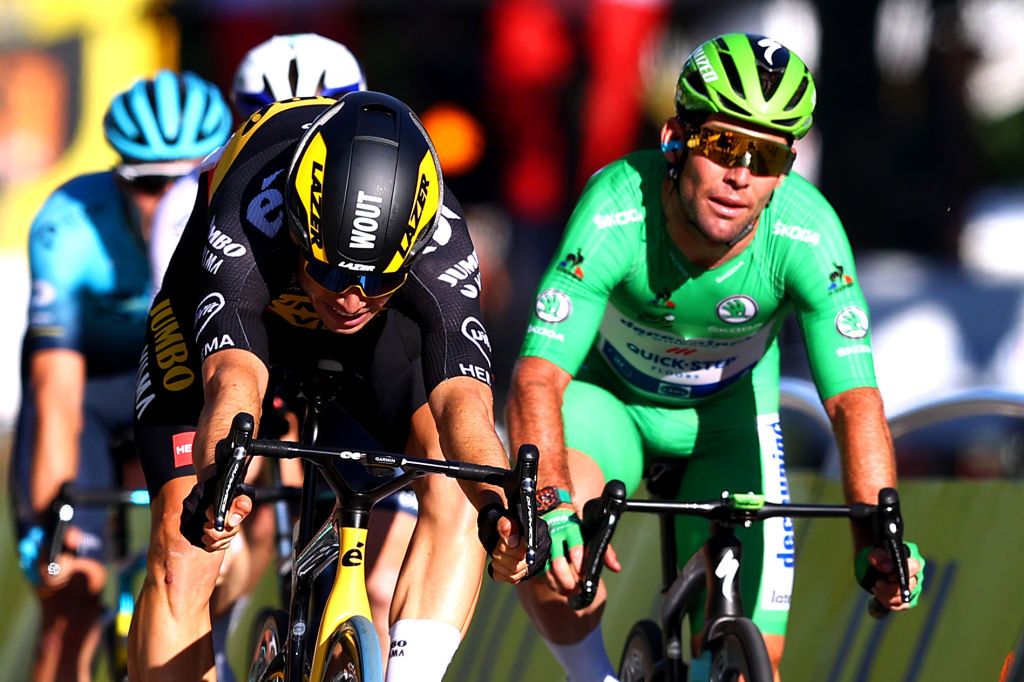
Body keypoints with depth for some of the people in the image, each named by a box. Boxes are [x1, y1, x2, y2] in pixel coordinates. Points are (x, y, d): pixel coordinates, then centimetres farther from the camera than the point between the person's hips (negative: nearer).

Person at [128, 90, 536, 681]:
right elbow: (234, 381, -55)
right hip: (221, 305, -1)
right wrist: (213, 484, -76)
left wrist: (502, 507, -69)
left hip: (380, 333, 1)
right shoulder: (250, 225, -42)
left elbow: (463, 398, -48)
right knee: (184, 546, -18)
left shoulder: (440, 244, -37)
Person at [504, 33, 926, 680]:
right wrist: (550, 506, -59)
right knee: (543, 541, -33)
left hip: (730, 414, 2)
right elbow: (539, 377, -41)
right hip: (607, 396, -2)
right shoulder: (617, 209, -35)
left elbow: (855, 398, -34)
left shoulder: (807, 233, -31)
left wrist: (878, 536, -51)